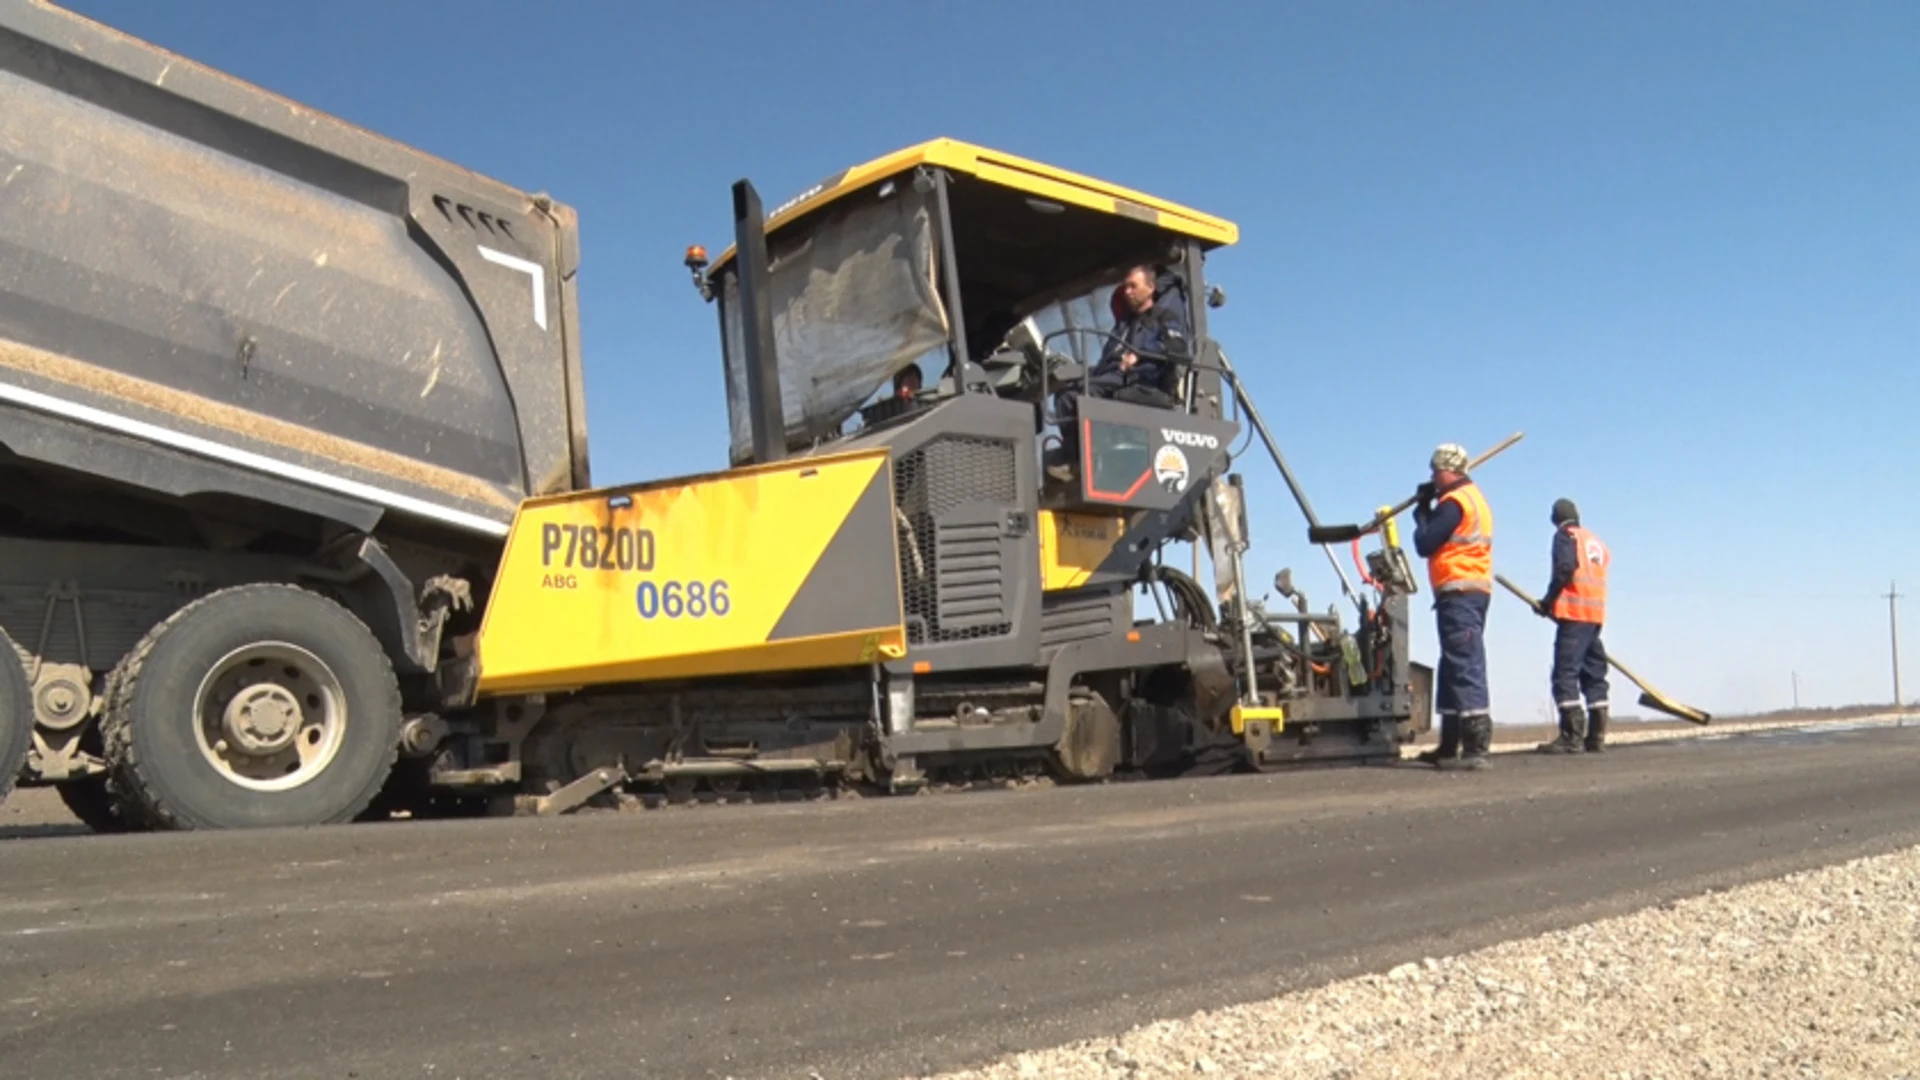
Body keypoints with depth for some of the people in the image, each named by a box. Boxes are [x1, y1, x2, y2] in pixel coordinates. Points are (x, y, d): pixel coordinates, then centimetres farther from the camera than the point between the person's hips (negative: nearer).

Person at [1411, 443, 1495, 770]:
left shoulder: (1454, 502, -12)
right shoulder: (1473, 498, 21)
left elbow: (1425, 544, -13)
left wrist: (1422, 511, 3)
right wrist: (1428, 508, 9)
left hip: (1459, 594, -11)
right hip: (1472, 592, 11)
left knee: (1464, 668, -13)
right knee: (1453, 669, 15)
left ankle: (1476, 748, -17)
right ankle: (1449, 747, 22)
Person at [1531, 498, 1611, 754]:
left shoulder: (1565, 535, 1)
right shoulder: (1595, 540, 22)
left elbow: (1564, 569, -15)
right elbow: (1595, 579, 17)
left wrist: (1547, 602, -6)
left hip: (1573, 614, -8)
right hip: (1596, 614, 8)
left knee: (1565, 674, -10)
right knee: (1594, 675, 12)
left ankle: (1571, 737, -16)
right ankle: (1596, 737, 12)